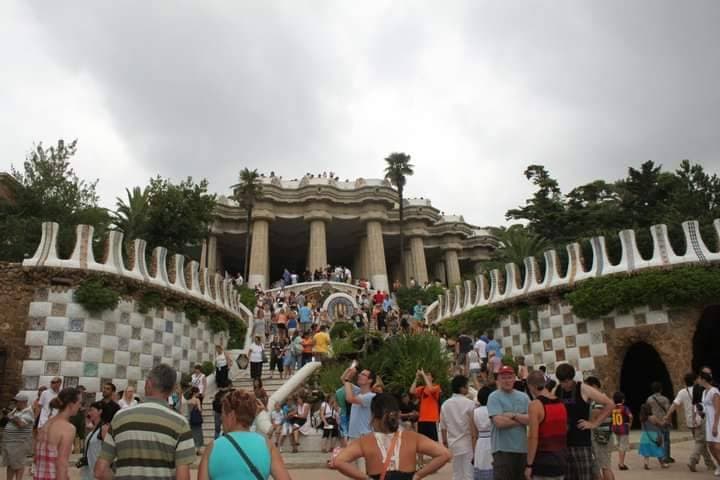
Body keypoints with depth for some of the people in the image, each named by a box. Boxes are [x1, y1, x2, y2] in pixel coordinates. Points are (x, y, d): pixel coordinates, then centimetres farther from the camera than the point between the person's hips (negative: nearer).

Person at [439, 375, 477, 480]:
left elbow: (443, 426, 9)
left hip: (453, 443, 5)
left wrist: (445, 442, 20)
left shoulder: (445, 404, 3)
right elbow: (473, 426, -11)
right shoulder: (469, 403, -12)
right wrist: (475, 443, -5)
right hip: (467, 444, -5)